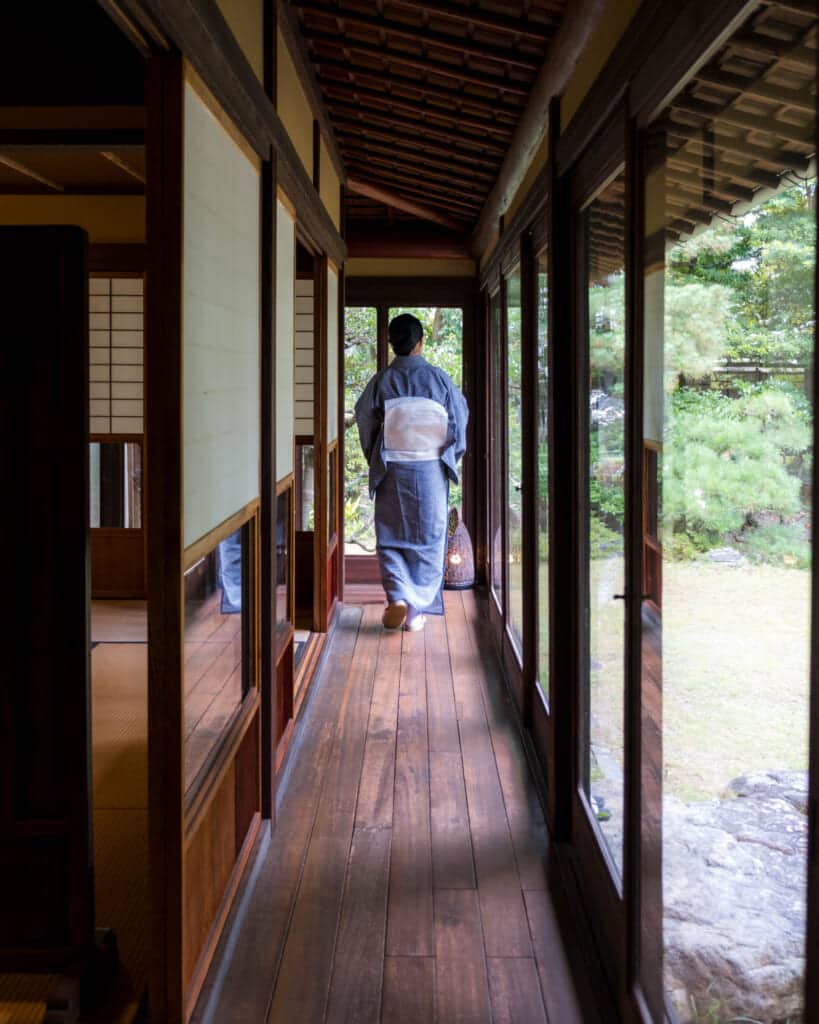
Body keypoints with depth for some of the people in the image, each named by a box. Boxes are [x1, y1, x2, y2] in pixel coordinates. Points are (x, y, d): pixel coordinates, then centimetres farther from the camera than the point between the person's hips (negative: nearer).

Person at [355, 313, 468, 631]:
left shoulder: (381, 381, -4)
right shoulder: (438, 378, -4)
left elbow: (365, 420, 1)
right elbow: (460, 418, 2)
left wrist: (374, 459, 16)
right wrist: (450, 458, 17)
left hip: (391, 470, 0)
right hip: (431, 470, 0)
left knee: (391, 537, 10)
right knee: (428, 538, 9)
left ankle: (397, 596, -9)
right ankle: (417, 609, 9)